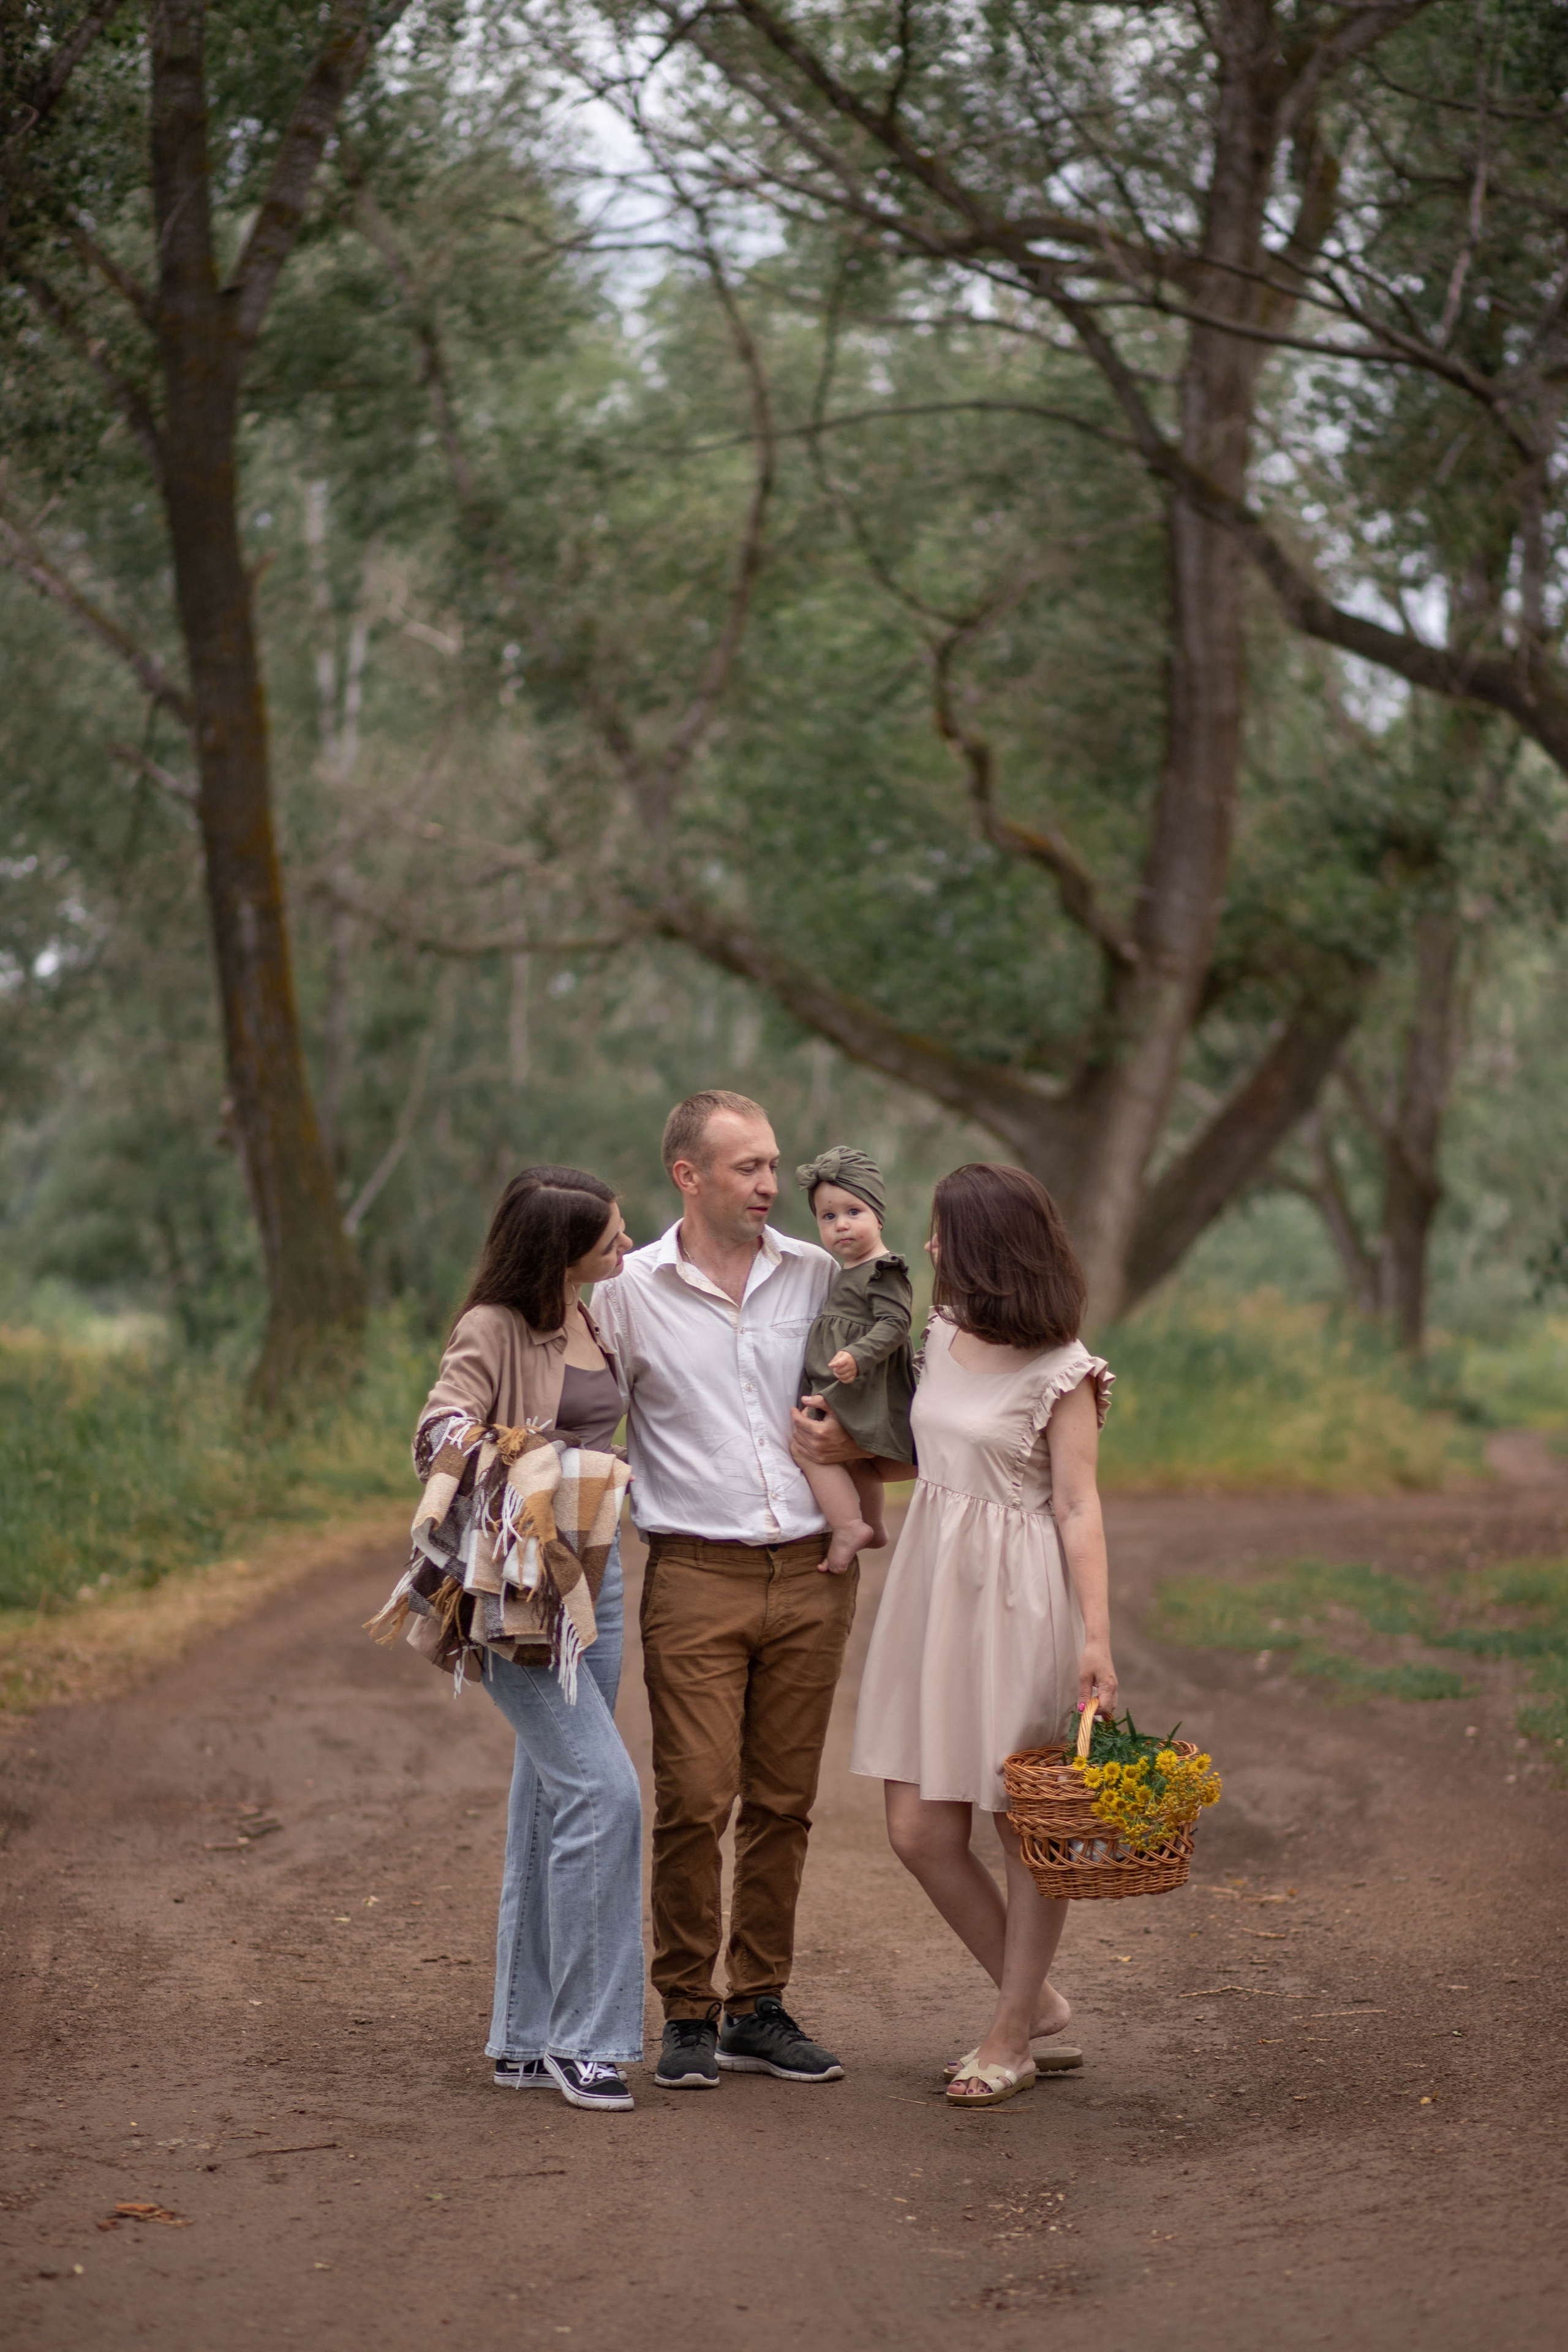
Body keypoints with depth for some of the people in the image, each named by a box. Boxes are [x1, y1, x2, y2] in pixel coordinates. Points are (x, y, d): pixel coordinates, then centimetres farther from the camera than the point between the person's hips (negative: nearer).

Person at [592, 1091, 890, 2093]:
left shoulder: (818, 1276, 7)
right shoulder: (634, 1291, 0)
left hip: (810, 1573, 3)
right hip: (696, 1577, -3)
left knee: (784, 1801, 6)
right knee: (695, 1800, -7)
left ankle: (758, 2008, 16)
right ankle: (688, 2016, 5)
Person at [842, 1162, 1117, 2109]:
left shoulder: (1061, 1372, -9)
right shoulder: (945, 1335, 11)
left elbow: (1077, 1507, -11)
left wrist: (1097, 1639, -17)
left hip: (1019, 1599, -7)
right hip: (933, 1586, 7)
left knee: (1029, 1824, 4)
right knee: (921, 1830, 3)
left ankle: (1011, 2034, 15)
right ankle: (1040, 2007, 19)